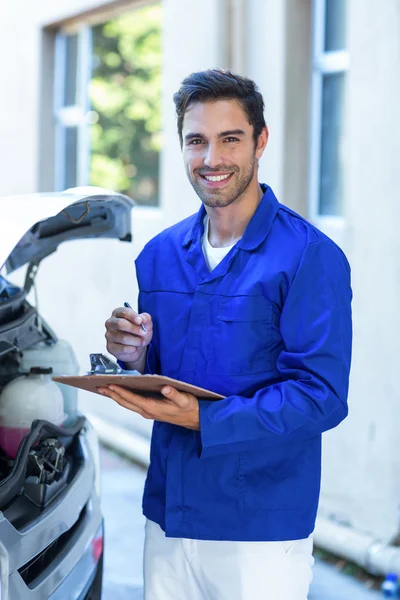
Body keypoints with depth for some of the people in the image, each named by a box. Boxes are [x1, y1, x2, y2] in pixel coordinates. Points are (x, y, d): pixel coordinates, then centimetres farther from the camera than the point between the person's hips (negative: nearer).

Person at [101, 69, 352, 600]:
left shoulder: (310, 257, -12)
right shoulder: (159, 256, 9)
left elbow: (322, 397, -17)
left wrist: (203, 418, -25)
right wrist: (136, 360, -7)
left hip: (263, 533, -5)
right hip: (168, 516, 5)